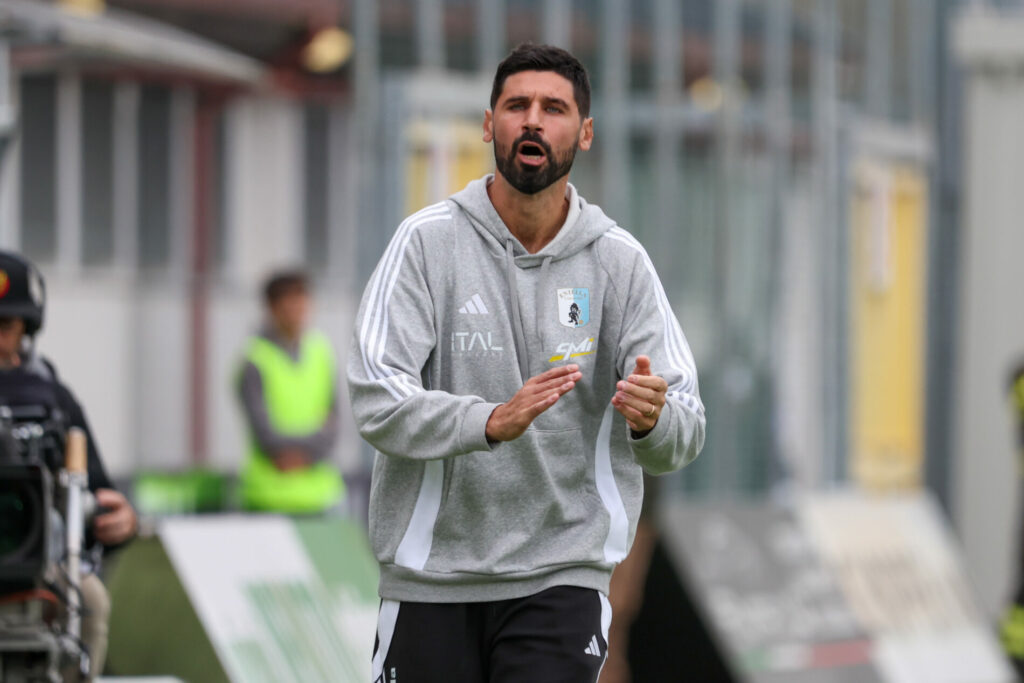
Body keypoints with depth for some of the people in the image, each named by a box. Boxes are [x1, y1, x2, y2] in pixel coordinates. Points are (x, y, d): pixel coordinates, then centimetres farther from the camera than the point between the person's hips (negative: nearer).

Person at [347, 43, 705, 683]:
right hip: (429, 577, 0)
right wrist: (491, 421, -31)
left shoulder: (620, 261, 2)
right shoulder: (428, 241, -3)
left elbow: (685, 431, -2)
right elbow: (377, 400, -13)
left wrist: (652, 418, -27)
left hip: (562, 576, 0)